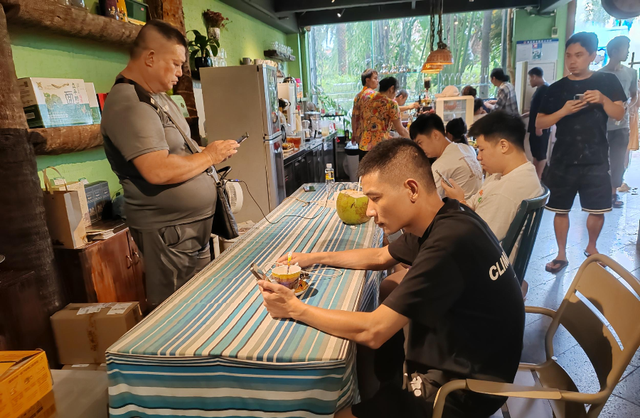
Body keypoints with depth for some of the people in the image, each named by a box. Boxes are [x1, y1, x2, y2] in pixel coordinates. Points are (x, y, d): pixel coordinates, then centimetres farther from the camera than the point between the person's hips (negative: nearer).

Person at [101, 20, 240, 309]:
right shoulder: (128, 105, -20)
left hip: (192, 224, 10)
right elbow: (158, 171, -29)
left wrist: (212, 153, 7)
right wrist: (209, 156, -17)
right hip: (167, 231, -10)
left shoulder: (157, 96, 13)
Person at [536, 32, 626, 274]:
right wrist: (564, 111, -17)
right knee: (561, 210, 4)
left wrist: (603, 100, -20)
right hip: (563, 161, 0)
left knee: (598, 210, 7)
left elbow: (619, 115, -1)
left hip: (596, 161, 0)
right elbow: (539, 123, -1)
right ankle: (561, 255, 18)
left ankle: (591, 247, 33)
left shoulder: (607, 81, 3)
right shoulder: (557, 88, 2)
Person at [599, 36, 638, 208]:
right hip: (601, 124, -3)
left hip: (621, 125, 3)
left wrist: (628, 106, -5)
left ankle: (614, 192, 18)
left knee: (618, 160, 6)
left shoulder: (631, 73, 5)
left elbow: (634, 95, 15)